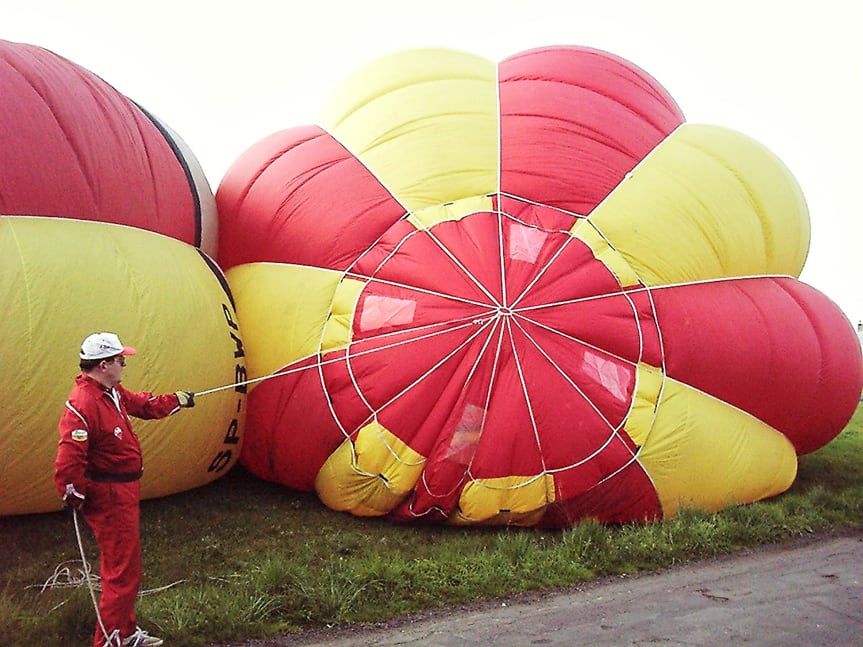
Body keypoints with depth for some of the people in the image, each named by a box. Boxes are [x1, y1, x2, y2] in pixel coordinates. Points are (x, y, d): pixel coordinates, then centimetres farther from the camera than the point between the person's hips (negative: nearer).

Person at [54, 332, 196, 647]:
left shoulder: (113, 393, 5)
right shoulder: (82, 406, -26)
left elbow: (142, 404, 26)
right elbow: (68, 461, -28)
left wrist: (177, 400, 34)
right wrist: (73, 496, -16)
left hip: (123, 491, 11)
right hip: (109, 496, -11)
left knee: (123, 565, 21)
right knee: (123, 572, -3)